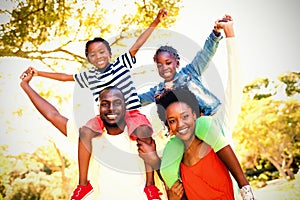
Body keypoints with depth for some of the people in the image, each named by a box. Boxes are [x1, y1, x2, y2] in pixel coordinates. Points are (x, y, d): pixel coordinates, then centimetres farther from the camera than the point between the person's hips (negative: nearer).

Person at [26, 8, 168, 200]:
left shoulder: (121, 63, 4)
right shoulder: (89, 76, 13)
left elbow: (136, 46, -2)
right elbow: (66, 77, 23)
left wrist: (155, 22, -9)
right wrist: (39, 73, 26)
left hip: (131, 112, -3)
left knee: (144, 131, -34)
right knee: (85, 131, -24)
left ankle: (150, 185, -26)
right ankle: (83, 184, -14)